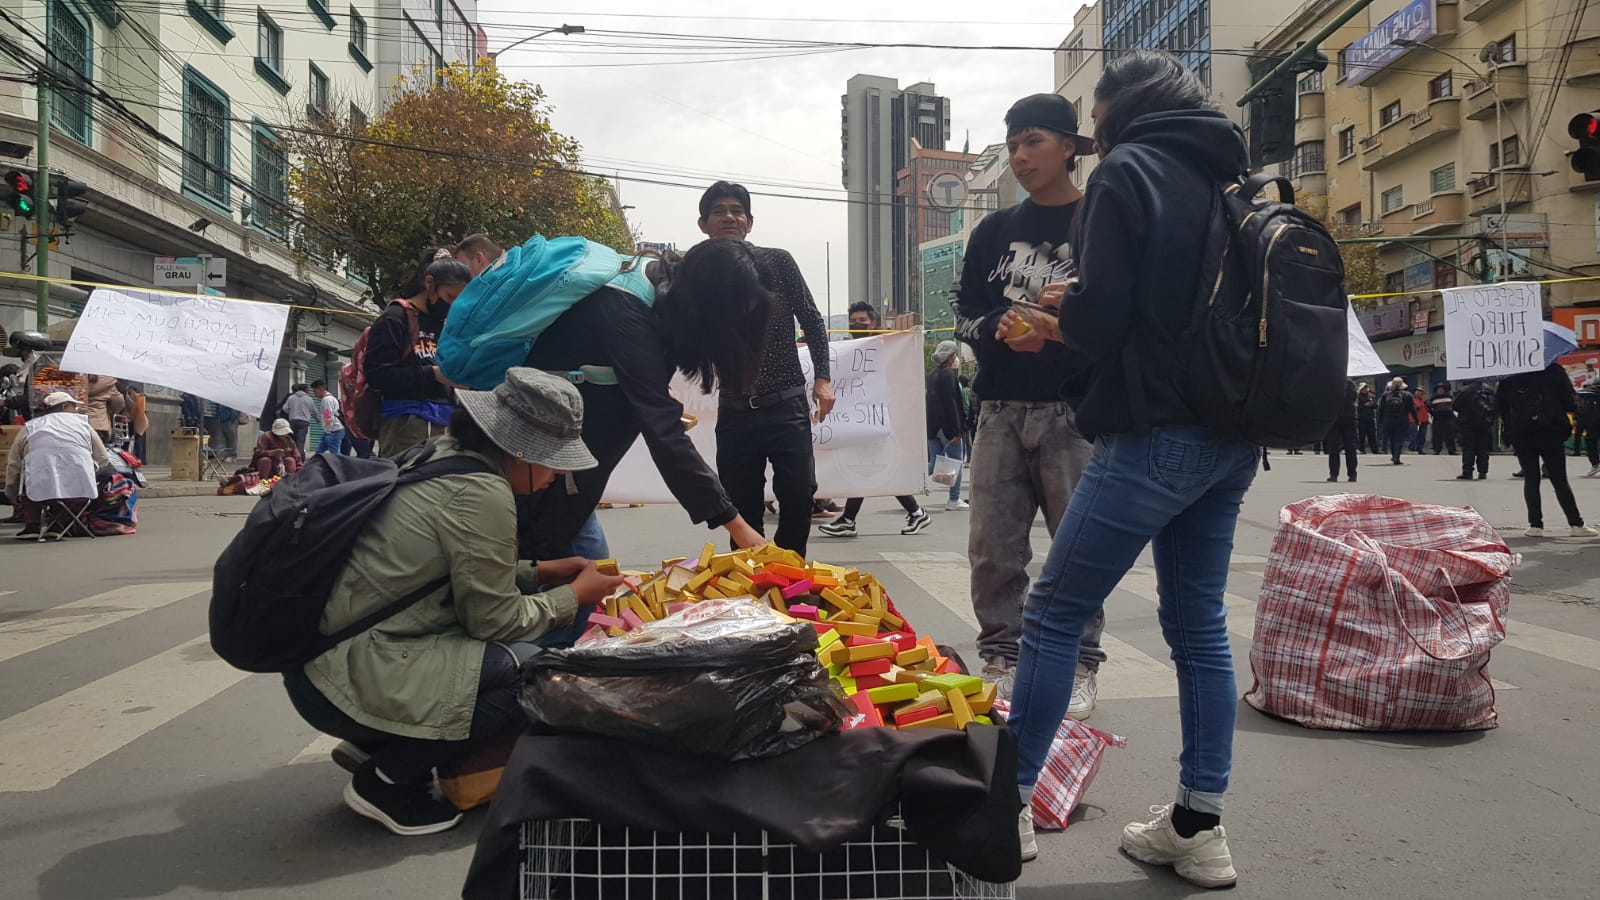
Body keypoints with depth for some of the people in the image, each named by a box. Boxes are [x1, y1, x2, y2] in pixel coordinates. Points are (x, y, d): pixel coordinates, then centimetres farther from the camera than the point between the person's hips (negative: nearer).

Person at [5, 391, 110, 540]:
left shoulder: (30, 426, 19)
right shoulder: (82, 422, 20)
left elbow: (13, 466, 16)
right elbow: (103, 458, 17)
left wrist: (12, 497, 29)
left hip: (41, 492, 0)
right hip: (80, 492, 0)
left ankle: (32, 526, 19)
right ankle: (57, 524, 21)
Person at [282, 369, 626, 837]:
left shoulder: (442, 456, 7)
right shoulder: (481, 493, -20)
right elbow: (495, 619, -12)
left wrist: (540, 572, 14)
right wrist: (577, 595, 1)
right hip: (347, 680, -10)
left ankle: (375, 746, 14)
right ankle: (387, 780, -2)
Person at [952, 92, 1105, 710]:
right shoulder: (994, 231, 15)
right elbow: (965, 312, 14)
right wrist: (1000, 330, -7)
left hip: (1073, 410, -4)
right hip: (1001, 408, 4)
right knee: (993, 546, 4)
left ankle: (1079, 666, 13)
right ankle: (1001, 656, 16)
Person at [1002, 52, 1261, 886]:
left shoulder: (1128, 171, -6)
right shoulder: (1227, 177, 17)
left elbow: (1100, 321, -14)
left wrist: (1059, 320, 9)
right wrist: (1064, 328, 20)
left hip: (1155, 434, -8)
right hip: (1231, 436, 8)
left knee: (1053, 614, 1)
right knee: (1198, 624, 11)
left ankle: (1009, 803, 9)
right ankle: (1199, 826, 17)